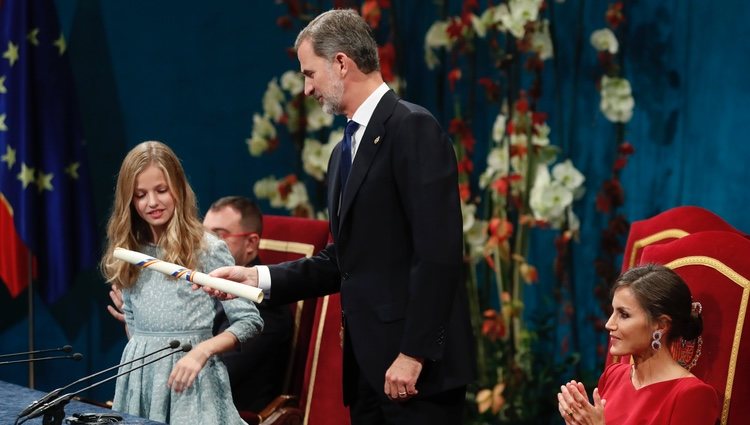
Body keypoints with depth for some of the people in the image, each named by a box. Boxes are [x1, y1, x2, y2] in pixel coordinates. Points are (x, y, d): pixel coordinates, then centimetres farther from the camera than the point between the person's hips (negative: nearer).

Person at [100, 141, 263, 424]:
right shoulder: (130, 252, 8)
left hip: (190, 379, -4)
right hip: (140, 378, 4)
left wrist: (202, 350, -21)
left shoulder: (207, 249, -7)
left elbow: (250, 321, -9)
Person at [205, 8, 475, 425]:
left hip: (415, 365, -9)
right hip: (367, 362, 9)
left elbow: (438, 251, -17)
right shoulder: (345, 151, 18)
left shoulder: (412, 128, -10)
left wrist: (413, 354, -21)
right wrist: (258, 277, 10)